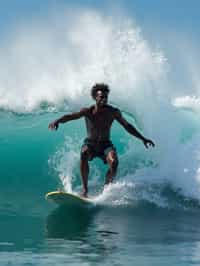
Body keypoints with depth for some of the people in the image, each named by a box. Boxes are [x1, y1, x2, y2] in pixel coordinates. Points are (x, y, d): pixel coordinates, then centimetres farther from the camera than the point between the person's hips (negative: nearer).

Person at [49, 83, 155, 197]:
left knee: (114, 162, -30)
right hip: (90, 143, -1)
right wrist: (57, 121, -46)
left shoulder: (114, 112, -6)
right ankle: (85, 190, -29)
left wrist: (143, 138, 7)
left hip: (105, 144, 1)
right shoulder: (88, 112, -12)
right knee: (84, 154, -36)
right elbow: (70, 116, -26)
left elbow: (127, 126, 6)